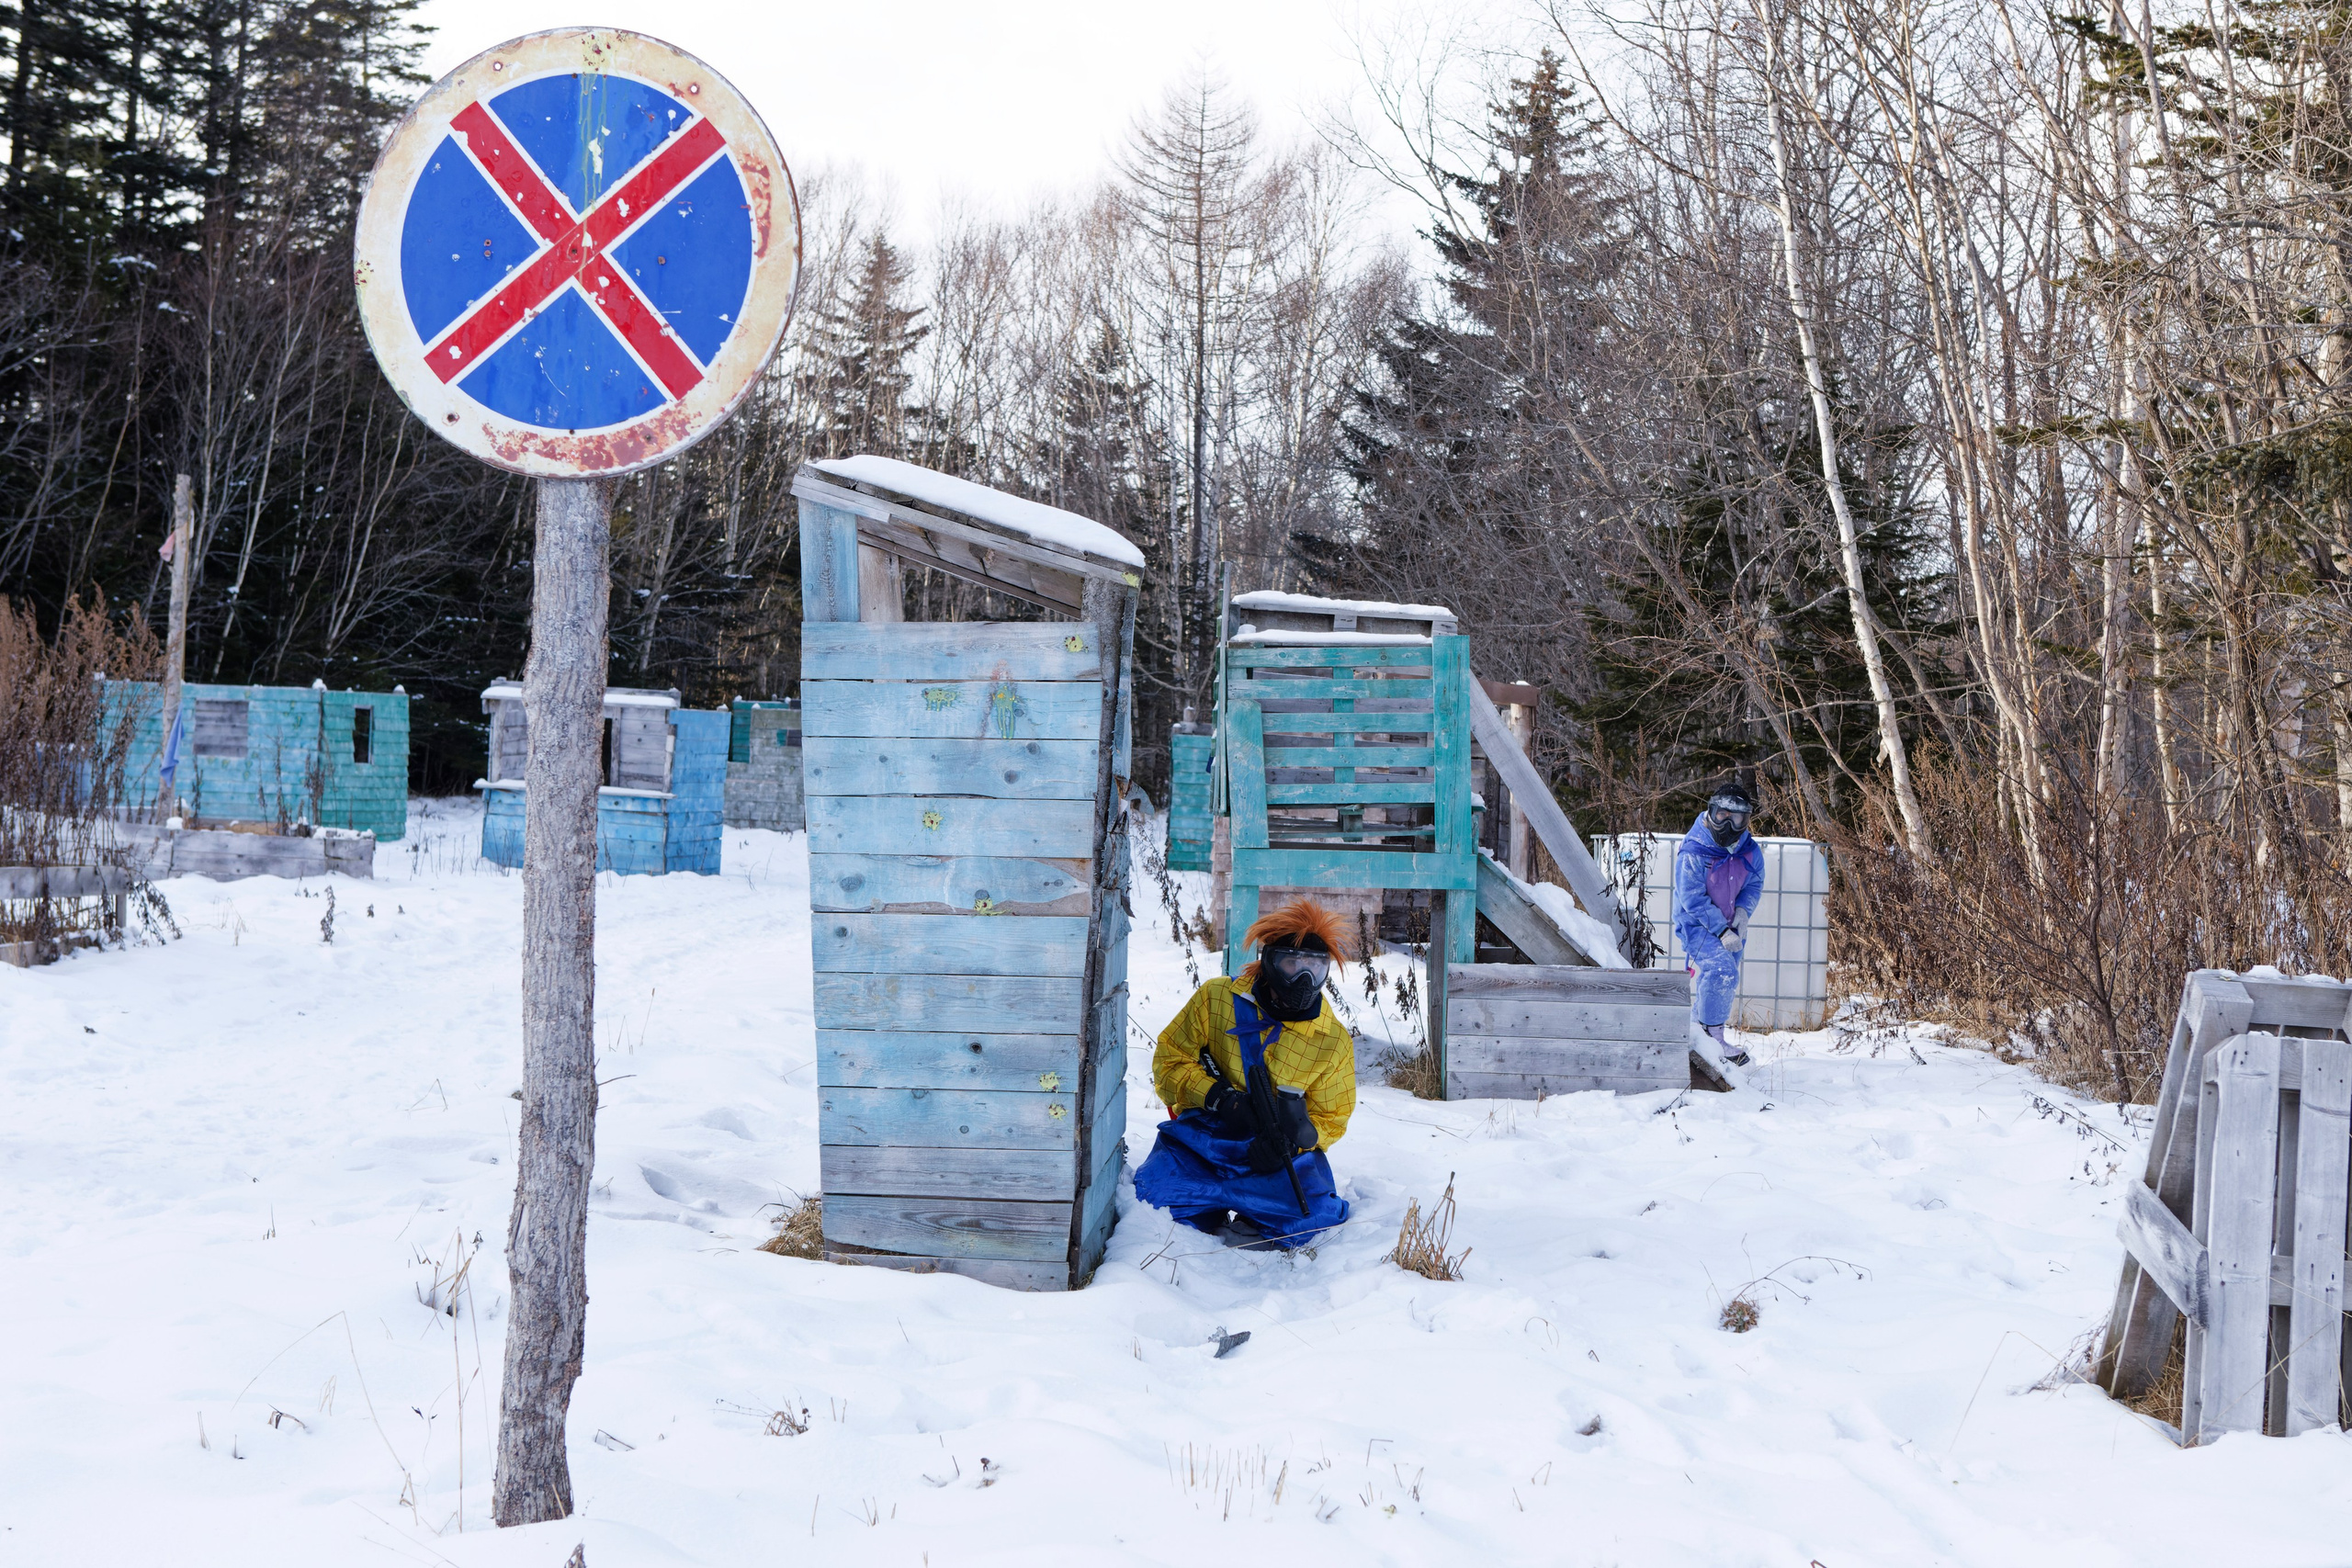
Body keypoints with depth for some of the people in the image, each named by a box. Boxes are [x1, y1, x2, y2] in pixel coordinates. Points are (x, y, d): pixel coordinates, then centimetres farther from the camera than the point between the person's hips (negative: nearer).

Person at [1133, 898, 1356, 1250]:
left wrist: (1296, 1138, -17)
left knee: (1313, 1216, -27)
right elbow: (1170, 1060, -1)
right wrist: (1218, 1098, -18)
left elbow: (1330, 1118, 6)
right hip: (1201, 1139, 0)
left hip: (1279, 1156, 0)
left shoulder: (1334, 1042, -1)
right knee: (1152, 1198, -25)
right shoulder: (1216, 999, -3)